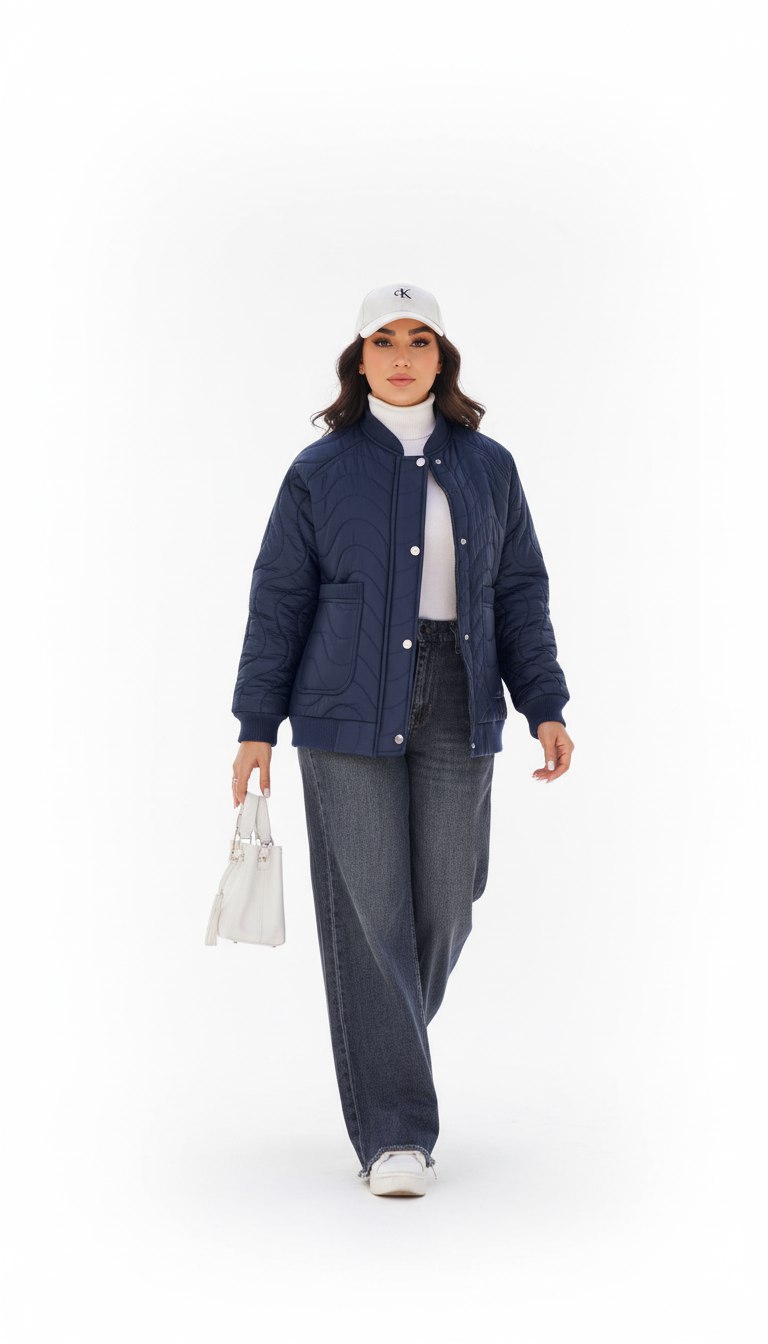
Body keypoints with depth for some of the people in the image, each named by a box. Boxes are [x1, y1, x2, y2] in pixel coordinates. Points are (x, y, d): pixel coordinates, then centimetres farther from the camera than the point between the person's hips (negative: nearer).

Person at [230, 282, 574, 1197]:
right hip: (349, 711, -3)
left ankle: (384, 1047, 34)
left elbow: (520, 592, 10)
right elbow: (279, 599, 3)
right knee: (368, 910, -5)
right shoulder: (321, 470, 2)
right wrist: (257, 726, 0)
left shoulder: (487, 467, 9)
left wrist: (545, 706, 1)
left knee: (443, 903, 4)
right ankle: (392, 1132, -1)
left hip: (456, 711, 3)